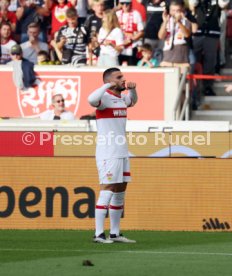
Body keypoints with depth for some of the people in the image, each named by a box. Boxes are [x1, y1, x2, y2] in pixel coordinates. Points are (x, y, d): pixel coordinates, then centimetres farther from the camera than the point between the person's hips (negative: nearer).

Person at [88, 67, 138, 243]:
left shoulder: (122, 99, 14)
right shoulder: (105, 98, -12)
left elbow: (133, 101, 37)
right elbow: (91, 99, -35)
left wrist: (132, 89, 16)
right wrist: (109, 85, -25)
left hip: (122, 153, 9)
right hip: (108, 154, -9)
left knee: (120, 193, 10)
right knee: (107, 191, -11)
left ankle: (115, 233, 16)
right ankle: (99, 234, -10)